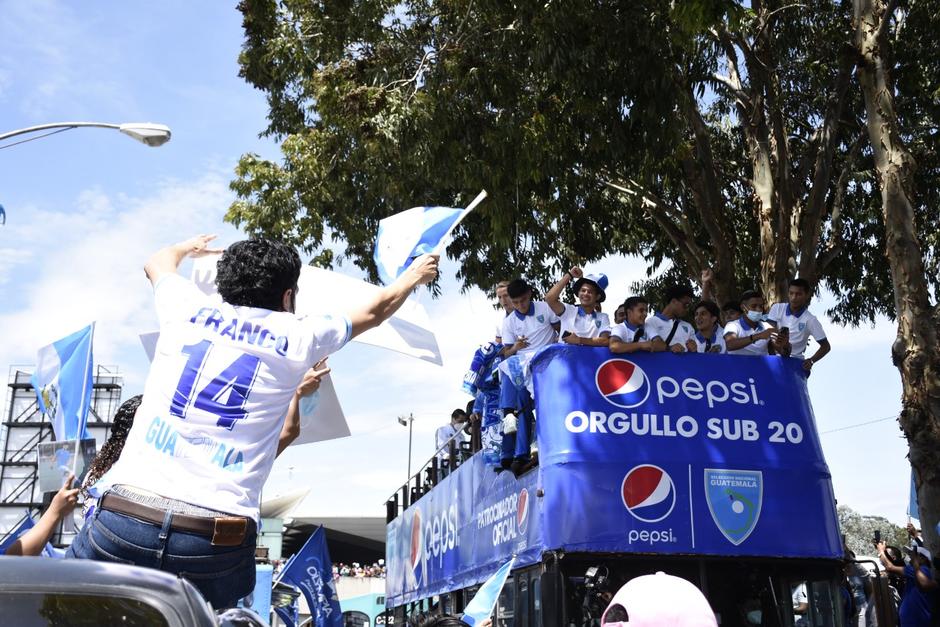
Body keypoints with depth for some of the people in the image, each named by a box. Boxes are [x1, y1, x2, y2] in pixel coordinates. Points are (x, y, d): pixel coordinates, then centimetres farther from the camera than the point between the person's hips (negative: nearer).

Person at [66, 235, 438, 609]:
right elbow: (375, 310, 30)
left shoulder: (188, 309, 14)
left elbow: (158, 263, 39)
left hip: (123, 518, 1)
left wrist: (188, 247, 62)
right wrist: (414, 276, 50)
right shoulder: (298, 336, 11)